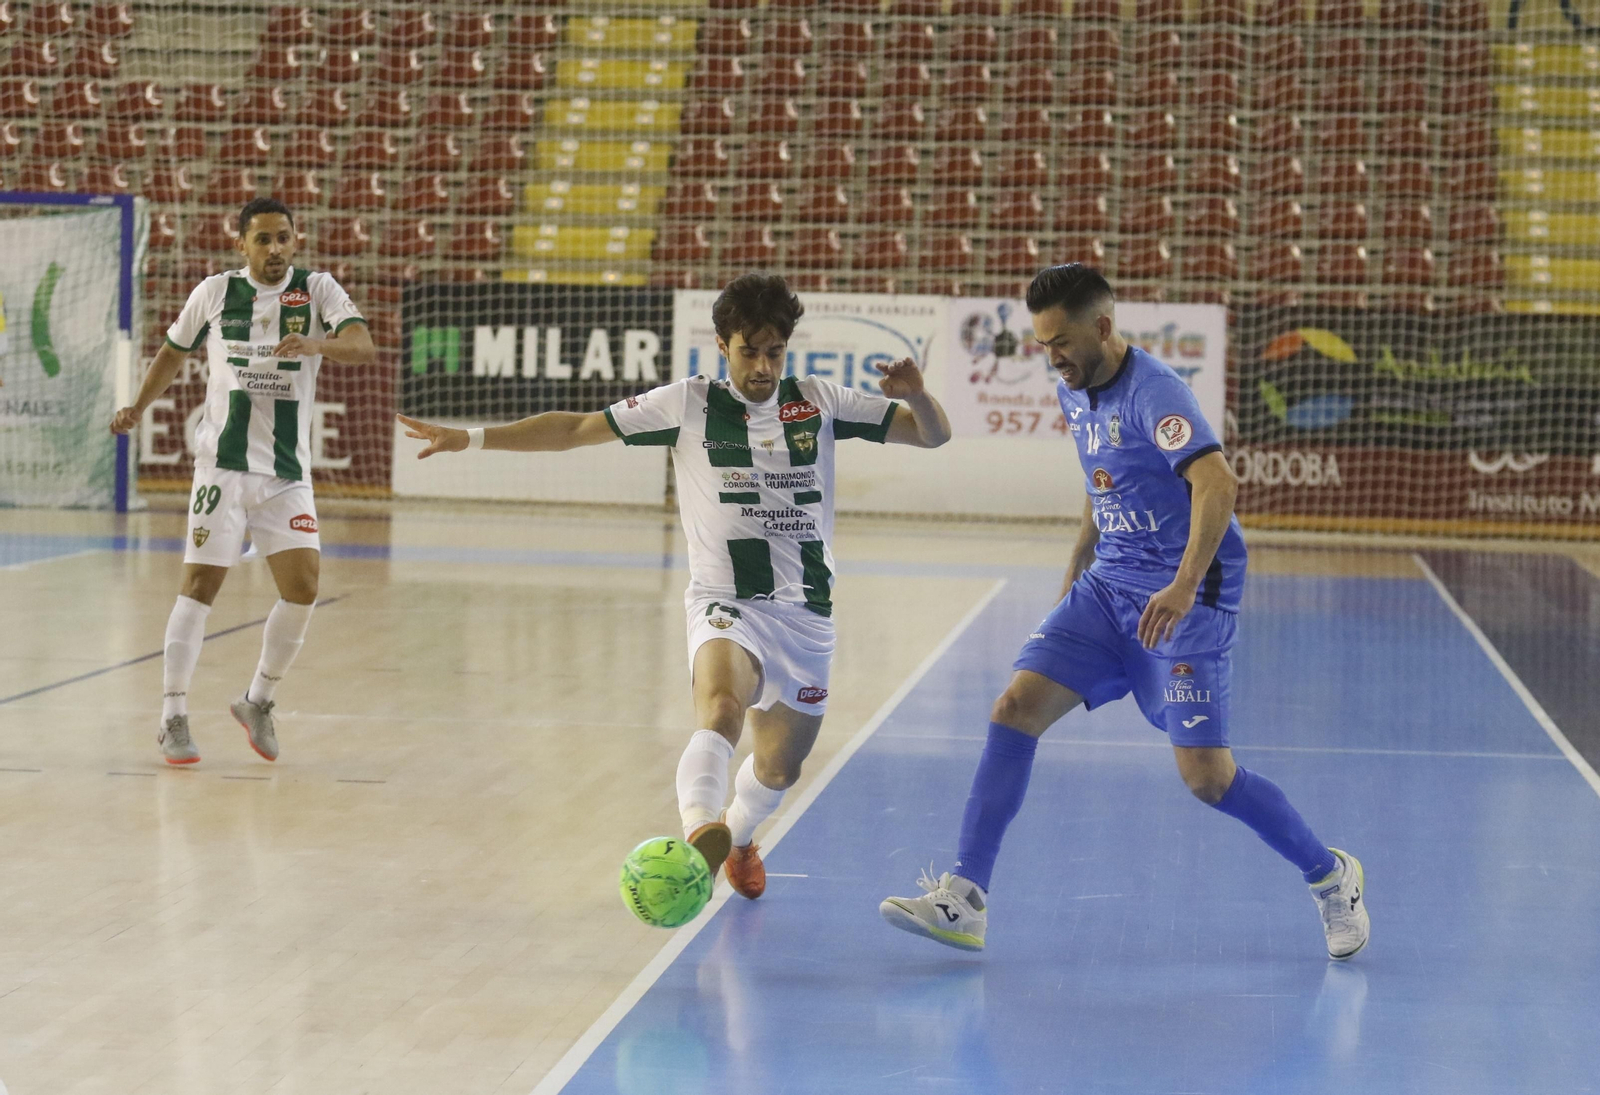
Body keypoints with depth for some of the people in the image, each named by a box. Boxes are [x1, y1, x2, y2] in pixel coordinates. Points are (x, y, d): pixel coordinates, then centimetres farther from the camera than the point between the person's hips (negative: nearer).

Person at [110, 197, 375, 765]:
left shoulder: (317, 289, 0)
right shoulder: (214, 292, 3)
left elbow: (363, 347, -16)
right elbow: (174, 350, 20)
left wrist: (316, 343, -34)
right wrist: (138, 408, 12)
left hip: (288, 472, 1)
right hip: (222, 464, -1)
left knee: (303, 586, -7)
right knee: (200, 584, -6)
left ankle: (258, 701, 14)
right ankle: (173, 717, -1)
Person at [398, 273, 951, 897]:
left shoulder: (819, 403, 4)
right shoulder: (689, 405, -1)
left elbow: (933, 435, 4)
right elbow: (576, 428, 1)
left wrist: (915, 397, -19)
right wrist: (471, 438, -6)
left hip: (806, 613, 3)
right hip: (725, 604, -3)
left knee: (779, 768, 14)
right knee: (721, 708, -35)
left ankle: (739, 834, 47)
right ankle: (699, 830, -56)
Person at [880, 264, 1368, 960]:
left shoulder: (1153, 393, -17)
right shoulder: (1074, 394, 10)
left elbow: (1217, 484, -32)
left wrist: (1184, 586, -43)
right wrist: (1075, 573, 27)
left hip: (1184, 599, -8)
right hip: (1107, 588, 8)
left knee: (1206, 775, -9)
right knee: (1016, 708, -9)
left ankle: (1330, 877, 15)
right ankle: (963, 901, -9)